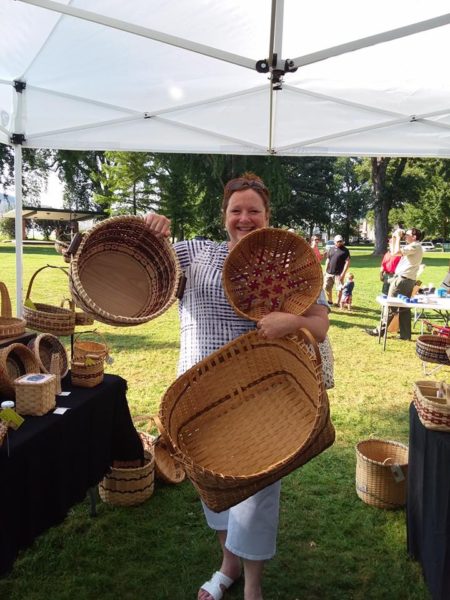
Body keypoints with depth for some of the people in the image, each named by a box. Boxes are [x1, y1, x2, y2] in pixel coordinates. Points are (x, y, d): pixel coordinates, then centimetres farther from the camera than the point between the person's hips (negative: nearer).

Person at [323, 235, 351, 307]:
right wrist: (325, 271, 10)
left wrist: (343, 273, -14)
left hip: (339, 274, -5)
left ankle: (338, 303, 14)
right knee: (327, 288, 9)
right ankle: (330, 302, 25)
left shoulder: (345, 250, -3)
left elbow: (347, 262, -7)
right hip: (329, 273, 5)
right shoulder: (331, 249, 12)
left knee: (339, 289, 0)